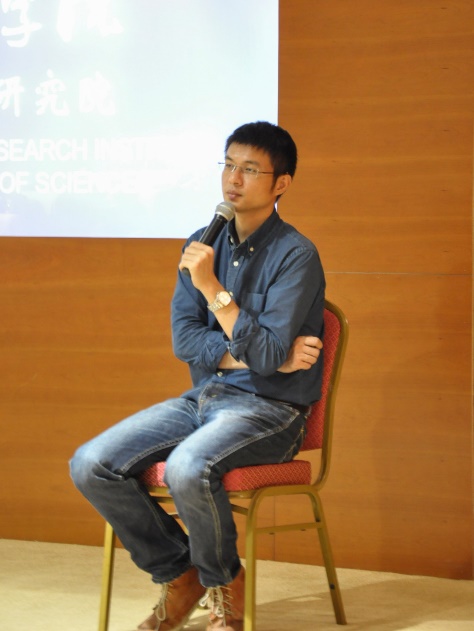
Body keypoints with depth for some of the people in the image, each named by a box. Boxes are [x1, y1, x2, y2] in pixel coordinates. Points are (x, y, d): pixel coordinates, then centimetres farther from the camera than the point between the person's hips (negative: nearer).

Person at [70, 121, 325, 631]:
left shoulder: (295, 255, -10)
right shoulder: (203, 246, 10)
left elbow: (267, 356, -18)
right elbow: (184, 339, 3)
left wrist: (212, 287, -21)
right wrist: (253, 356, -12)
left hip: (268, 409, -6)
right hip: (203, 397, 6)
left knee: (187, 467, -36)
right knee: (90, 465, -13)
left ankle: (223, 586, -5)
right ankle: (178, 575, 6)